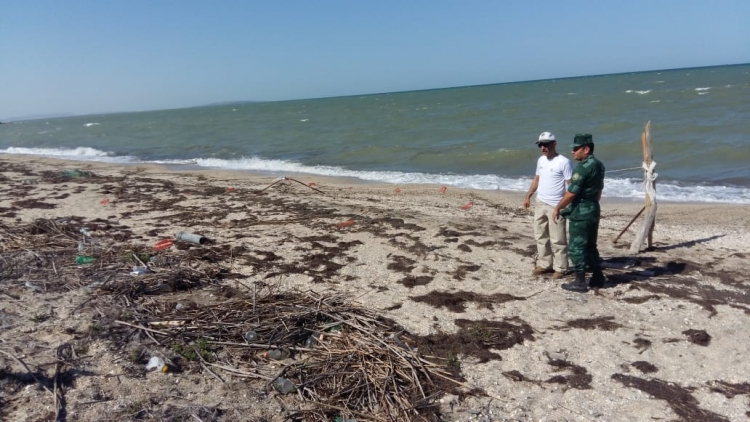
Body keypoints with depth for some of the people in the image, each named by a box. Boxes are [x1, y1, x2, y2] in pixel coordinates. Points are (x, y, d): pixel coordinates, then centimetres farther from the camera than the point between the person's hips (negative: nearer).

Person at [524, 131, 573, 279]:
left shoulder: (563, 162, -14)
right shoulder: (541, 160, 9)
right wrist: (528, 196, 16)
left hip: (556, 206, -8)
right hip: (540, 204, 8)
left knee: (557, 239, -1)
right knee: (541, 236, 14)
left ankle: (560, 268, 9)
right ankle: (544, 264, 25)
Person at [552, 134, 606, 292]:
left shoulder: (582, 167, -20)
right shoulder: (598, 165, 10)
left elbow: (571, 193, -20)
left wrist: (558, 209, -10)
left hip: (580, 213, -9)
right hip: (593, 210, 9)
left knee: (576, 248, -1)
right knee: (590, 246, 18)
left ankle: (580, 282, 4)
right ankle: (598, 278, 24)